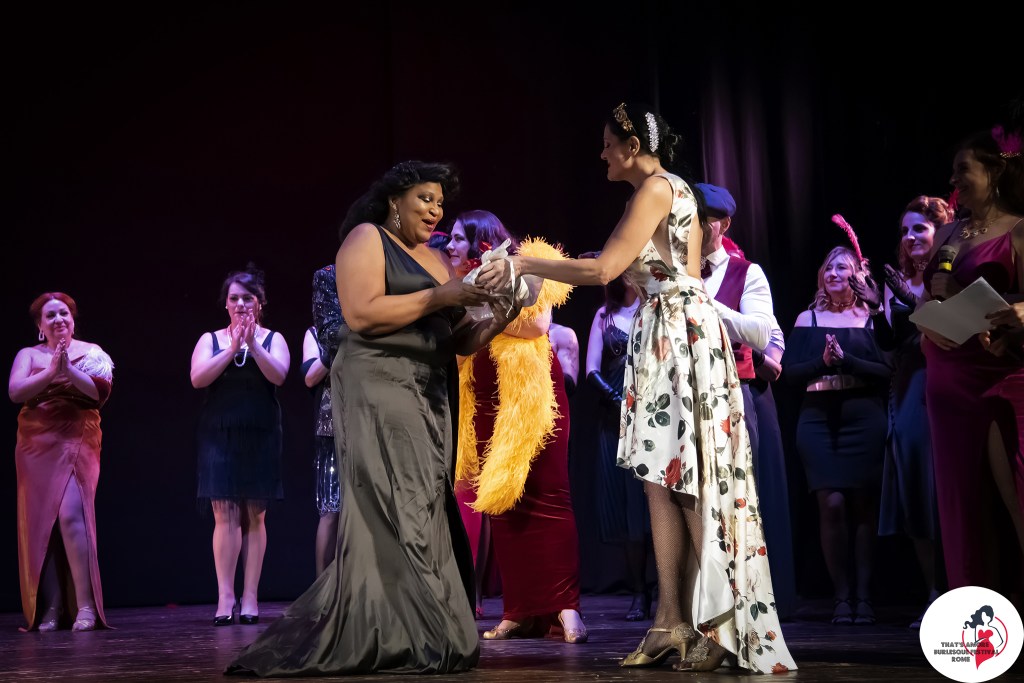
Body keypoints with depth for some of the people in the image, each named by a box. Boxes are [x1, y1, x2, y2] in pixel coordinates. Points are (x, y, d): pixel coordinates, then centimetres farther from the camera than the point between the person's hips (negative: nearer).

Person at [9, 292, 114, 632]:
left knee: (71, 515, -18)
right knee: (40, 523, -3)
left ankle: (85, 605, -14)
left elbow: (102, 392, -4)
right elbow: (15, 392, -3)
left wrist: (69, 370, -15)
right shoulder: (28, 355, 13)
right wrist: (50, 372, -15)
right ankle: (49, 608, 1)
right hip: (37, 447, 2)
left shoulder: (90, 352, 10)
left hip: (77, 443, -2)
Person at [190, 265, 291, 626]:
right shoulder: (210, 340, 11)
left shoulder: (273, 339, 9)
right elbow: (198, 378, -6)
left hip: (260, 437, 0)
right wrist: (232, 348, -13)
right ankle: (225, 597, -7)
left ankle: (250, 598, 1)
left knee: (255, 516, -1)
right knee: (225, 514, -7)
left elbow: (278, 375, -9)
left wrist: (253, 344, -19)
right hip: (219, 436, 0)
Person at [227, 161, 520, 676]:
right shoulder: (366, 240, 1)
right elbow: (361, 314, -15)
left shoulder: (437, 260, 22)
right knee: (393, 513, -13)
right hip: (379, 392, -7)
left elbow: (459, 341, 19)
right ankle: (394, 642, -13)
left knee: (424, 513, 1)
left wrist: (494, 323, -1)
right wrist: (439, 298, -15)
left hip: (430, 402, 7)